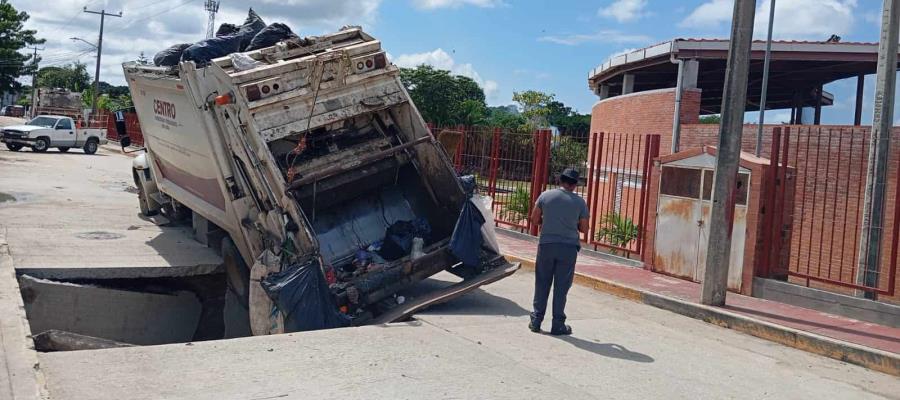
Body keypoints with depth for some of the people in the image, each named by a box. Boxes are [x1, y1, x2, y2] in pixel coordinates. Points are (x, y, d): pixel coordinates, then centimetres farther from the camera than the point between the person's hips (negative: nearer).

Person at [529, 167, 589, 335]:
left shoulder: (545, 195, 1)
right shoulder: (579, 202, 0)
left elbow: (534, 219, 7)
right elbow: (584, 229, 5)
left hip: (546, 244, 1)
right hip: (569, 247, -1)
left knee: (542, 284, 10)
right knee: (561, 287, 5)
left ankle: (536, 321, 14)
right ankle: (558, 324, 10)